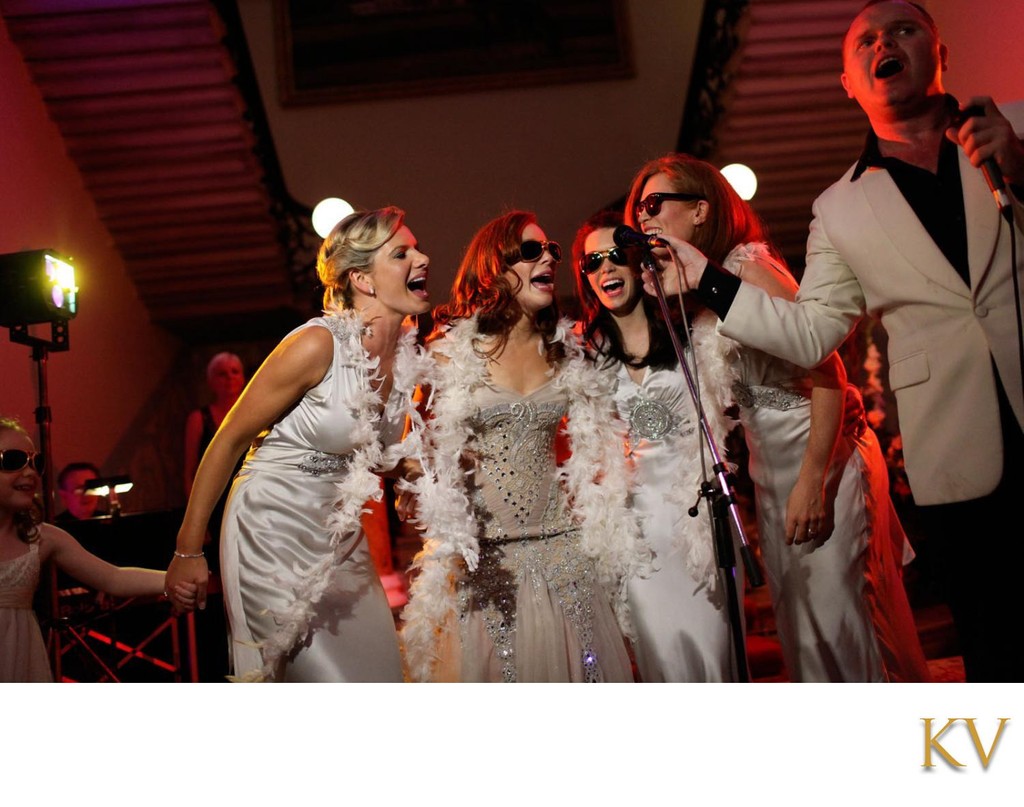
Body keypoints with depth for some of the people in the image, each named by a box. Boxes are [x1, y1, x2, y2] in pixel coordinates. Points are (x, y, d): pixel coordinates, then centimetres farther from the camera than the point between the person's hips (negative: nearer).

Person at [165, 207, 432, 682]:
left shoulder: (408, 356, 1)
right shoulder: (316, 345, -19)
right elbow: (229, 441, -12)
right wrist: (188, 551, -10)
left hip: (340, 541, 7)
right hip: (274, 536, -7)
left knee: (380, 673, 6)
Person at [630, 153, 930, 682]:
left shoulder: (747, 268, -12)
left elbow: (827, 371, -18)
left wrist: (812, 481, -22)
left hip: (821, 461, -8)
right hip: (768, 474, 8)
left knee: (841, 620, -6)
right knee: (800, 630, 12)